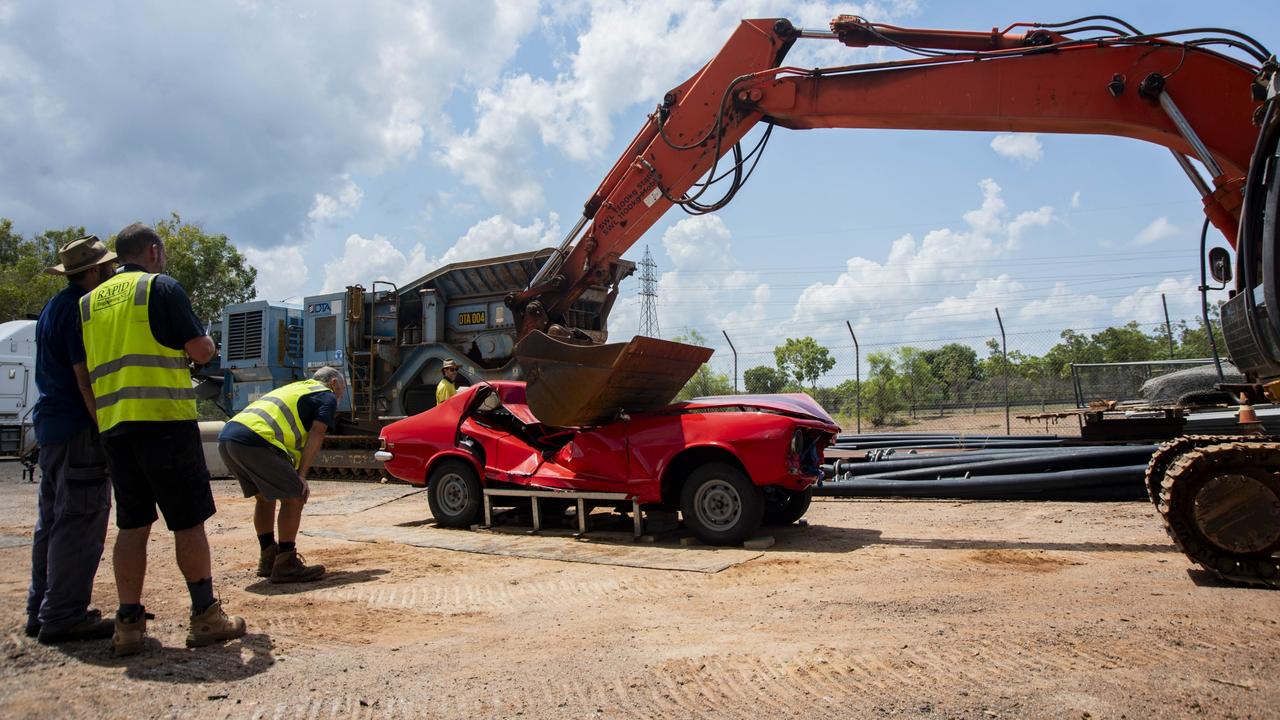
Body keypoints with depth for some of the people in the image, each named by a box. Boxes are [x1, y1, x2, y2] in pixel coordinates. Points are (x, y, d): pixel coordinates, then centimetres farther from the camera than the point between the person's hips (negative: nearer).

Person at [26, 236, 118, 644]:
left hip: (50, 426, 10)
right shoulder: (82, 308, -14)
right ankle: (63, 616, -2)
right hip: (78, 429, -10)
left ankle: (41, 611, 22)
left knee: (52, 521, 14)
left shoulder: (54, 308, 17)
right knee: (79, 523, -6)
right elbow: (86, 377, -20)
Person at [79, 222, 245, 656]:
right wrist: (202, 341, 16)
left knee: (132, 525, 10)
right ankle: (205, 617, 6)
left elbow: (85, 367, 21)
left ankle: (129, 624, 11)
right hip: (164, 420, -6)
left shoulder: (90, 301, 17)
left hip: (113, 425, 6)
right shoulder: (161, 287, -2)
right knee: (188, 521, 0)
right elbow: (201, 351, -6)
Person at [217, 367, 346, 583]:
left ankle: (268, 559, 30)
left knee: (265, 497, 23)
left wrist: (291, 474, 27)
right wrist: (301, 476, -3)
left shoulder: (294, 388, 36)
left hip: (226, 437, 9)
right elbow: (316, 435, -1)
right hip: (254, 440, -9)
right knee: (294, 497, 0)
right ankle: (286, 565, 0)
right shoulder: (327, 396, 12)